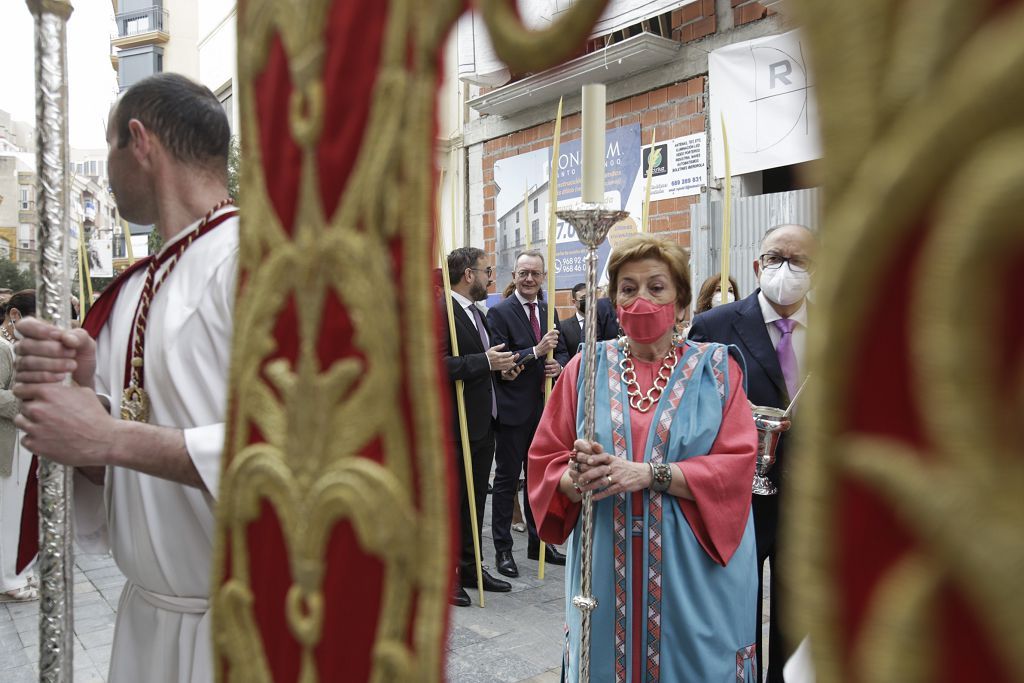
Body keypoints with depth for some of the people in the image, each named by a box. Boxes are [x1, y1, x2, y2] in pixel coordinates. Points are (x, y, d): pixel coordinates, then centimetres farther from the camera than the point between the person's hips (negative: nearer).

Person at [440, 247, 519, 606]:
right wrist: (486, 362, -25)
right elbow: (439, 364, -27)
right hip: (456, 426, -9)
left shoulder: (476, 313, 16)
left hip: (483, 424, 9)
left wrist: (499, 363, 8)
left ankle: (469, 567, 31)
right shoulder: (441, 311, -15)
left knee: (475, 501, 18)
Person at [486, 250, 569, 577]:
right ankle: (502, 548, 15)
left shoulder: (548, 311, 10)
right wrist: (536, 351, -26)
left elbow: (561, 351, 15)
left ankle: (538, 542, 30)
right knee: (507, 479, 4)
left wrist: (558, 365, -7)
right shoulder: (499, 312, -9)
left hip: (543, 406, 6)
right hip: (513, 409, -6)